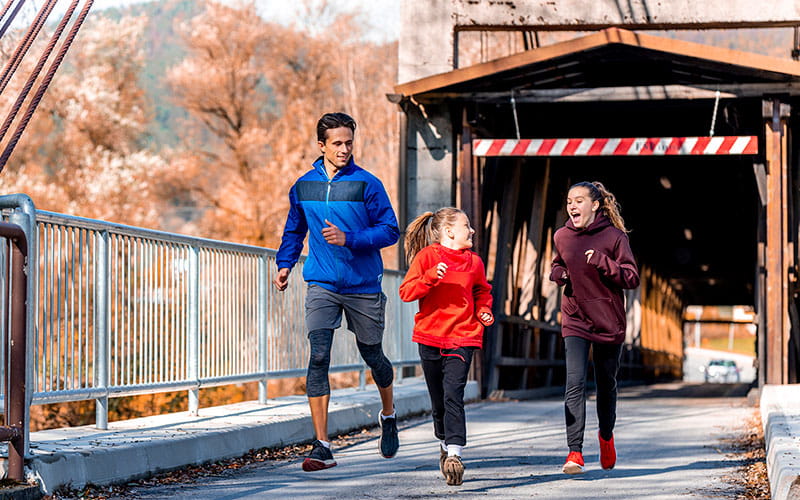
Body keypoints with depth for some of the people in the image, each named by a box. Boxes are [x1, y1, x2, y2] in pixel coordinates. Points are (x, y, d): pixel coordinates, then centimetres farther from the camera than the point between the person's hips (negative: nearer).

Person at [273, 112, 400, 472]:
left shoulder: (367, 185, -5)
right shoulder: (303, 187, 6)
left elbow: (390, 230, -6)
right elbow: (294, 232, 21)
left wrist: (349, 239, -19)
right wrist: (284, 264, 5)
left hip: (363, 286, -1)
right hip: (321, 286, 1)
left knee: (372, 357, 12)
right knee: (318, 357, -14)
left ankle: (389, 415, 44)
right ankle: (321, 446, -14)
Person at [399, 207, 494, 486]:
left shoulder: (474, 262, 7)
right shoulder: (427, 256, -2)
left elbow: (482, 292, 25)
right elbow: (406, 292, -8)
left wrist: (484, 311, 6)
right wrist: (431, 276, -22)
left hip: (463, 338, 0)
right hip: (430, 338, 0)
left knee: (453, 395, -16)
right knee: (438, 400, 10)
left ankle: (454, 455, -23)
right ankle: (446, 444, 34)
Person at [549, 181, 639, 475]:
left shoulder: (614, 236, -8)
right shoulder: (562, 237, 3)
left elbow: (632, 278, -10)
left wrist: (602, 262, -24)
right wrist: (557, 273, -2)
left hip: (609, 321, -1)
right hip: (575, 320, 1)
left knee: (606, 383, 14)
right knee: (575, 384, -13)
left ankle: (606, 435, 42)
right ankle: (575, 453, -15)